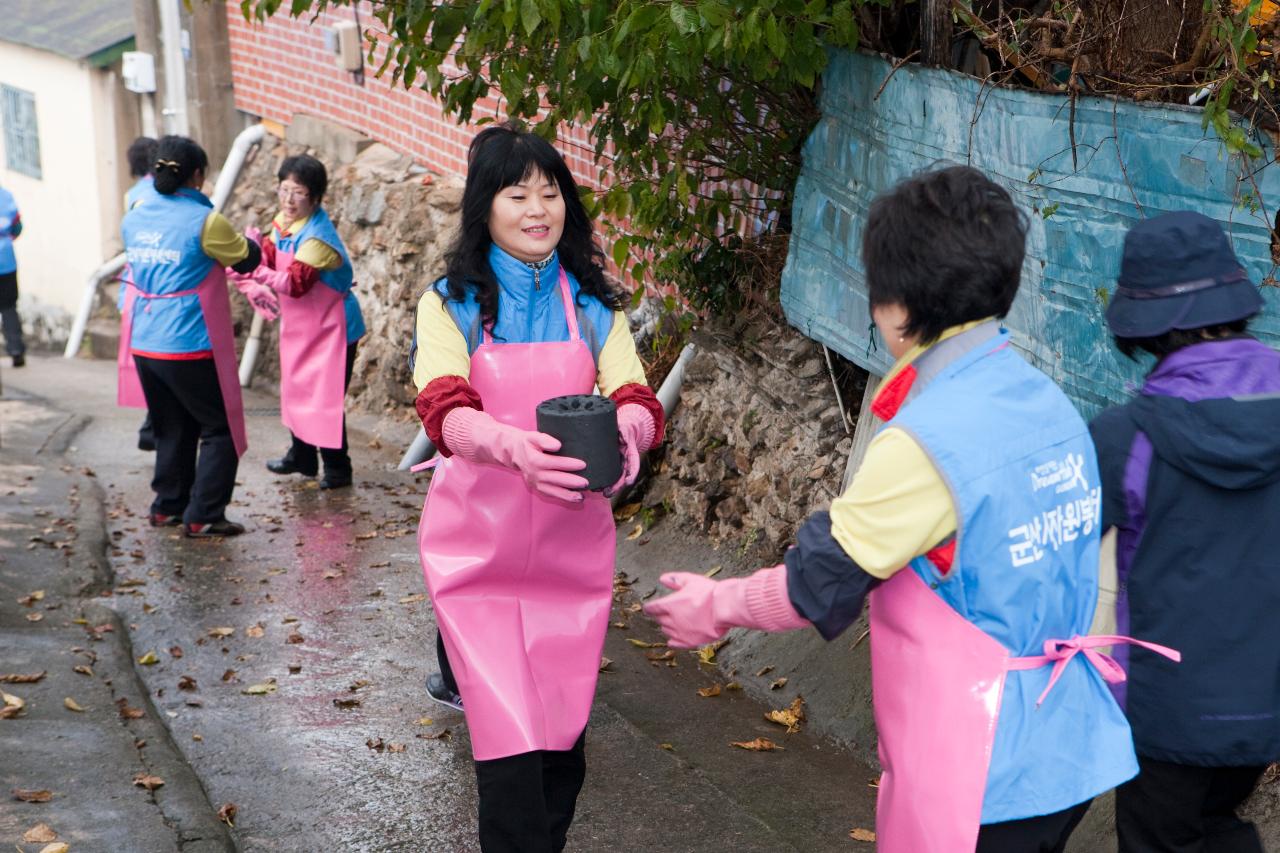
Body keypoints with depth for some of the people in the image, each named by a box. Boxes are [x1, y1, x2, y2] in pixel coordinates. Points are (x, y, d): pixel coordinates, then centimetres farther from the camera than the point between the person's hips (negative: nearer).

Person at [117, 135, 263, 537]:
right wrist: (252, 241, 21)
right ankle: (203, 516, 1)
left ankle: (167, 507, 26)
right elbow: (246, 259, -2)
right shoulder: (204, 221, -14)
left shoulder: (134, 220, 5)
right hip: (190, 348, -7)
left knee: (172, 429, 20)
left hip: (144, 346, 7)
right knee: (220, 430, 5)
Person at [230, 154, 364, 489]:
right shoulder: (283, 222, 1)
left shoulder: (318, 236, -25)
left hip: (330, 326, -9)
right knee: (296, 389, 18)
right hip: (299, 324, 9)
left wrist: (258, 272, -35)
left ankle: (337, 468, 6)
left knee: (326, 398, -6)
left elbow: (296, 283, -30)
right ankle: (302, 456, 34)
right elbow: (271, 256, 3)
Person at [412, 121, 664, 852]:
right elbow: (444, 410, -18)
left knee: (565, 737, 9)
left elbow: (638, 398, -8)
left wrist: (628, 428, -33)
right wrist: (513, 445, -39)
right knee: (511, 742, -8)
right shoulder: (452, 303, -3)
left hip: (573, 545, 2)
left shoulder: (592, 305, 5)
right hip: (479, 546, -2)